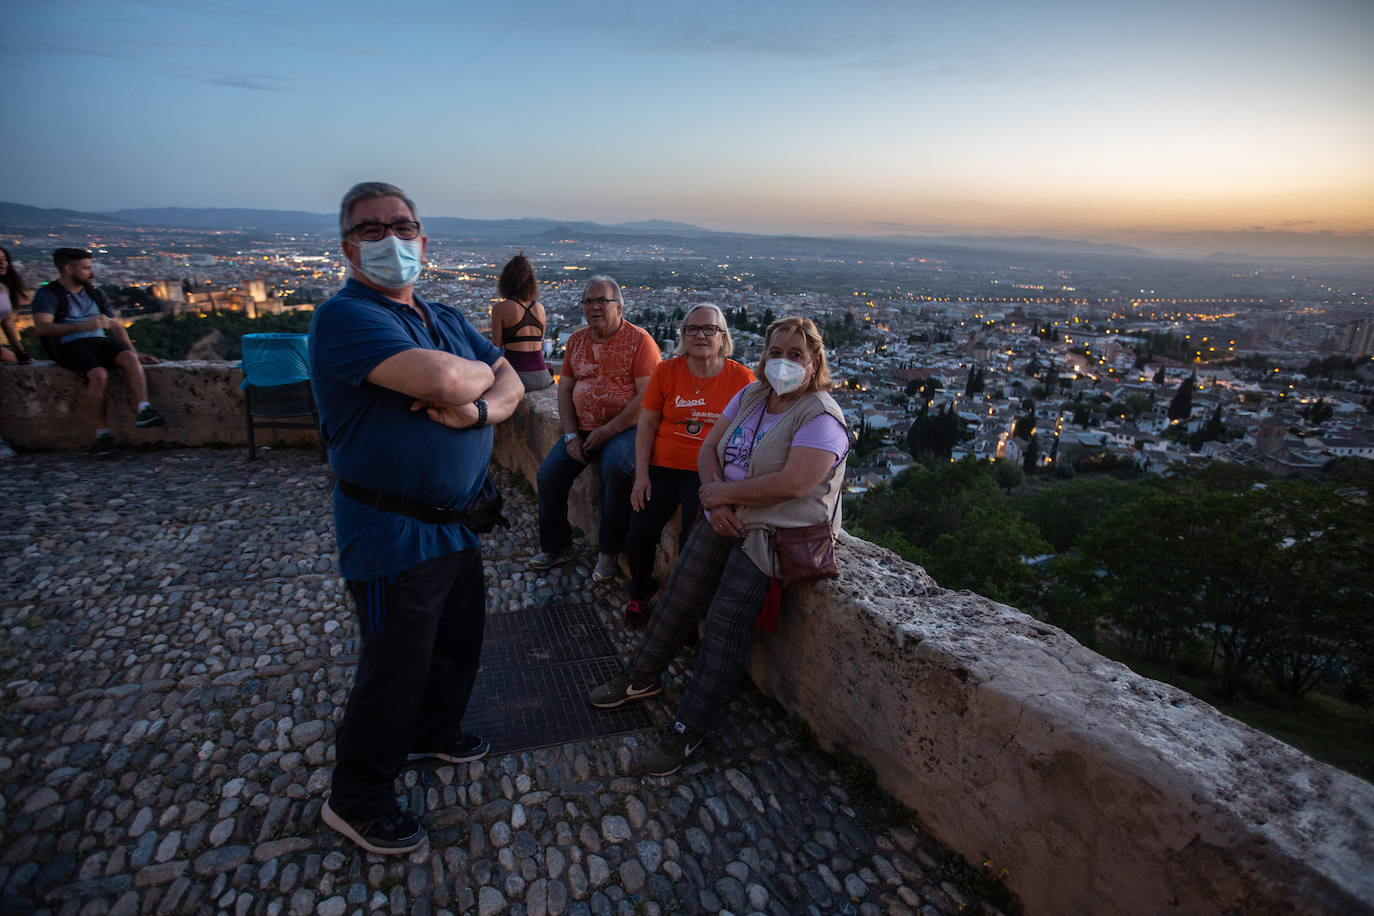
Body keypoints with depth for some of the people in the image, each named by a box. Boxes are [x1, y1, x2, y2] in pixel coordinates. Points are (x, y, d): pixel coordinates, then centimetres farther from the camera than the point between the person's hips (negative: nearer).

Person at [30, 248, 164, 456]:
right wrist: (84, 325, -27)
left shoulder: (95, 294, 21)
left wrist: (135, 354, 10)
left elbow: (116, 326, 22)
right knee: (99, 374, -34)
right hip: (71, 346, -4)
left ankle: (144, 411, -46)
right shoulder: (47, 294, 3)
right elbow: (41, 328, -13)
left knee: (129, 358, -30)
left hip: (101, 341, 5)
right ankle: (102, 433, -25)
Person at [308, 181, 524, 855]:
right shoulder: (345, 316, -17)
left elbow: (512, 385, 6)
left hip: (455, 522, 8)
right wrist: (481, 372, -10)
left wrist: (478, 408, -18)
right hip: (392, 534, -8)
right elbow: (438, 378, -33)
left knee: (459, 641, 24)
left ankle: (432, 733, 51)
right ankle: (355, 800, 31)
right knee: (396, 667, 7)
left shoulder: (446, 319, 11)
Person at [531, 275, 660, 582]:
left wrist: (608, 431, -17)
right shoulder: (576, 340, 12)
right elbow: (565, 389, 11)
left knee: (616, 470, -32)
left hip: (623, 428, -6)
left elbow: (647, 396, -13)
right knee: (548, 474, -9)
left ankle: (609, 551, -14)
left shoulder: (639, 340, -6)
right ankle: (556, 547, 11)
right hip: (581, 428, 6)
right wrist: (570, 435, -3)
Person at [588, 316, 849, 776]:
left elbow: (793, 484, -25)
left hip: (774, 531, -7)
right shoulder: (750, 396, 9)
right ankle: (643, 677, 29)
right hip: (727, 518, 7)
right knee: (680, 593, 7)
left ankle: (688, 730, 1)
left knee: (727, 619, -11)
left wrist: (722, 493, -16)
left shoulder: (821, 416, -14)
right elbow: (709, 449, 9)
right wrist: (716, 499, -10)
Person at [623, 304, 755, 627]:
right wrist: (641, 475, -3)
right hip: (663, 466, 2)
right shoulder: (666, 371, 3)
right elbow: (646, 425, 5)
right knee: (639, 534, -9)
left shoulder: (741, 378, -1)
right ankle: (640, 592, 24)